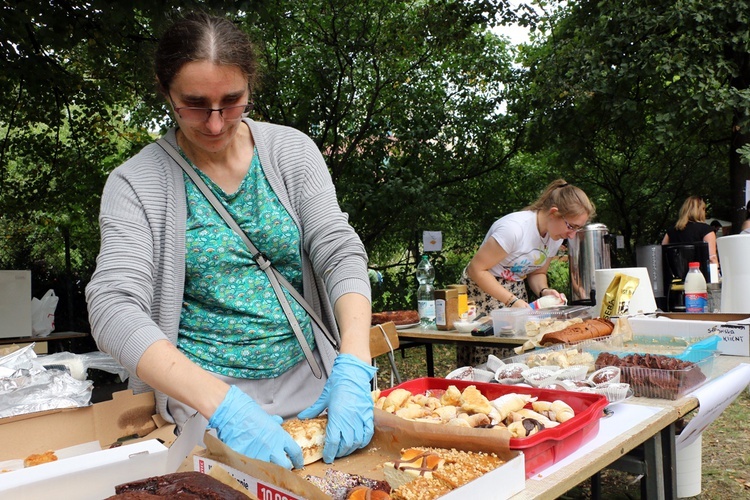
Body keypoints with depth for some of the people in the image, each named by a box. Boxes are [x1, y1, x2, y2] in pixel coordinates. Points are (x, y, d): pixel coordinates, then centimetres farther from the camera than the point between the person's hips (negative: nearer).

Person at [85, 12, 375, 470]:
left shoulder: (293, 150, 1)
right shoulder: (136, 183, -5)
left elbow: (341, 253, -6)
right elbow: (114, 308, -16)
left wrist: (354, 365, -22)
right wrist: (223, 405, -29)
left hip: (310, 388, 2)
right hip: (200, 397, -1)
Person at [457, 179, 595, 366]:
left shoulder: (556, 235, 0)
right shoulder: (515, 228, -26)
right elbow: (476, 269, -23)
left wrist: (544, 291, -10)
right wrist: (512, 301, -26)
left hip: (516, 292, 7)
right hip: (482, 291, -7)